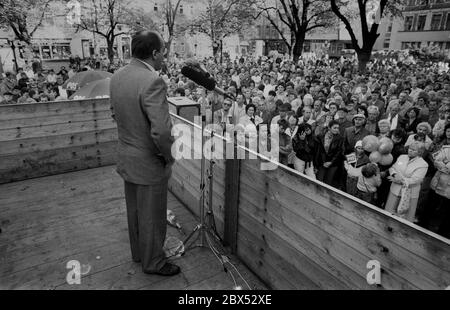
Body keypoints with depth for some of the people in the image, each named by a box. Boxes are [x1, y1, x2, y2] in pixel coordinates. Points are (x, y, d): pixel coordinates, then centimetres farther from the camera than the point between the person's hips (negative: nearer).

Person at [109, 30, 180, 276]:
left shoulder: (117, 77, 1)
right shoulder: (152, 81, -26)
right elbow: (161, 131, -31)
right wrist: (169, 157, -14)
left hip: (126, 157, 8)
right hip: (149, 162, -8)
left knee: (134, 210, 24)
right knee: (152, 216, 11)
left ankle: (138, 252, 44)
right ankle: (153, 262, 32)